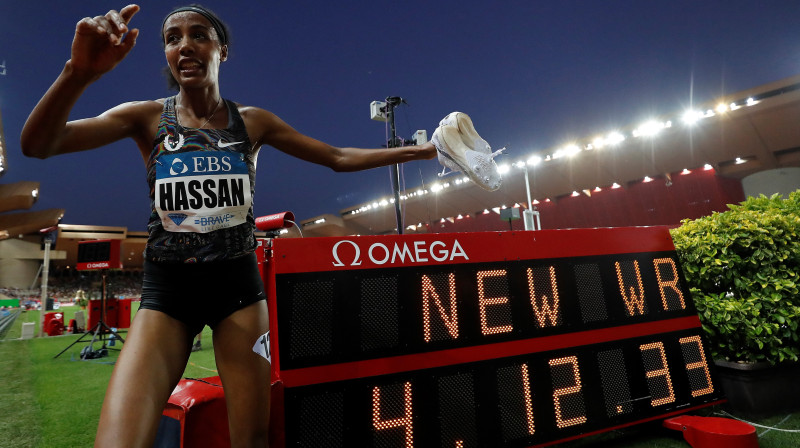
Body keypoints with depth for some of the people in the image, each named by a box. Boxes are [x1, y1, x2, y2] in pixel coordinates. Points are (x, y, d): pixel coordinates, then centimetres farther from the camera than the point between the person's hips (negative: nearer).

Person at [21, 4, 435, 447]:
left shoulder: (252, 121, 5)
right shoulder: (148, 117, 3)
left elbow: (338, 158, 7)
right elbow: (38, 144, -10)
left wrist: (418, 149, 4)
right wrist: (79, 73, -29)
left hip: (238, 281, 1)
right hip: (167, 285, 0)